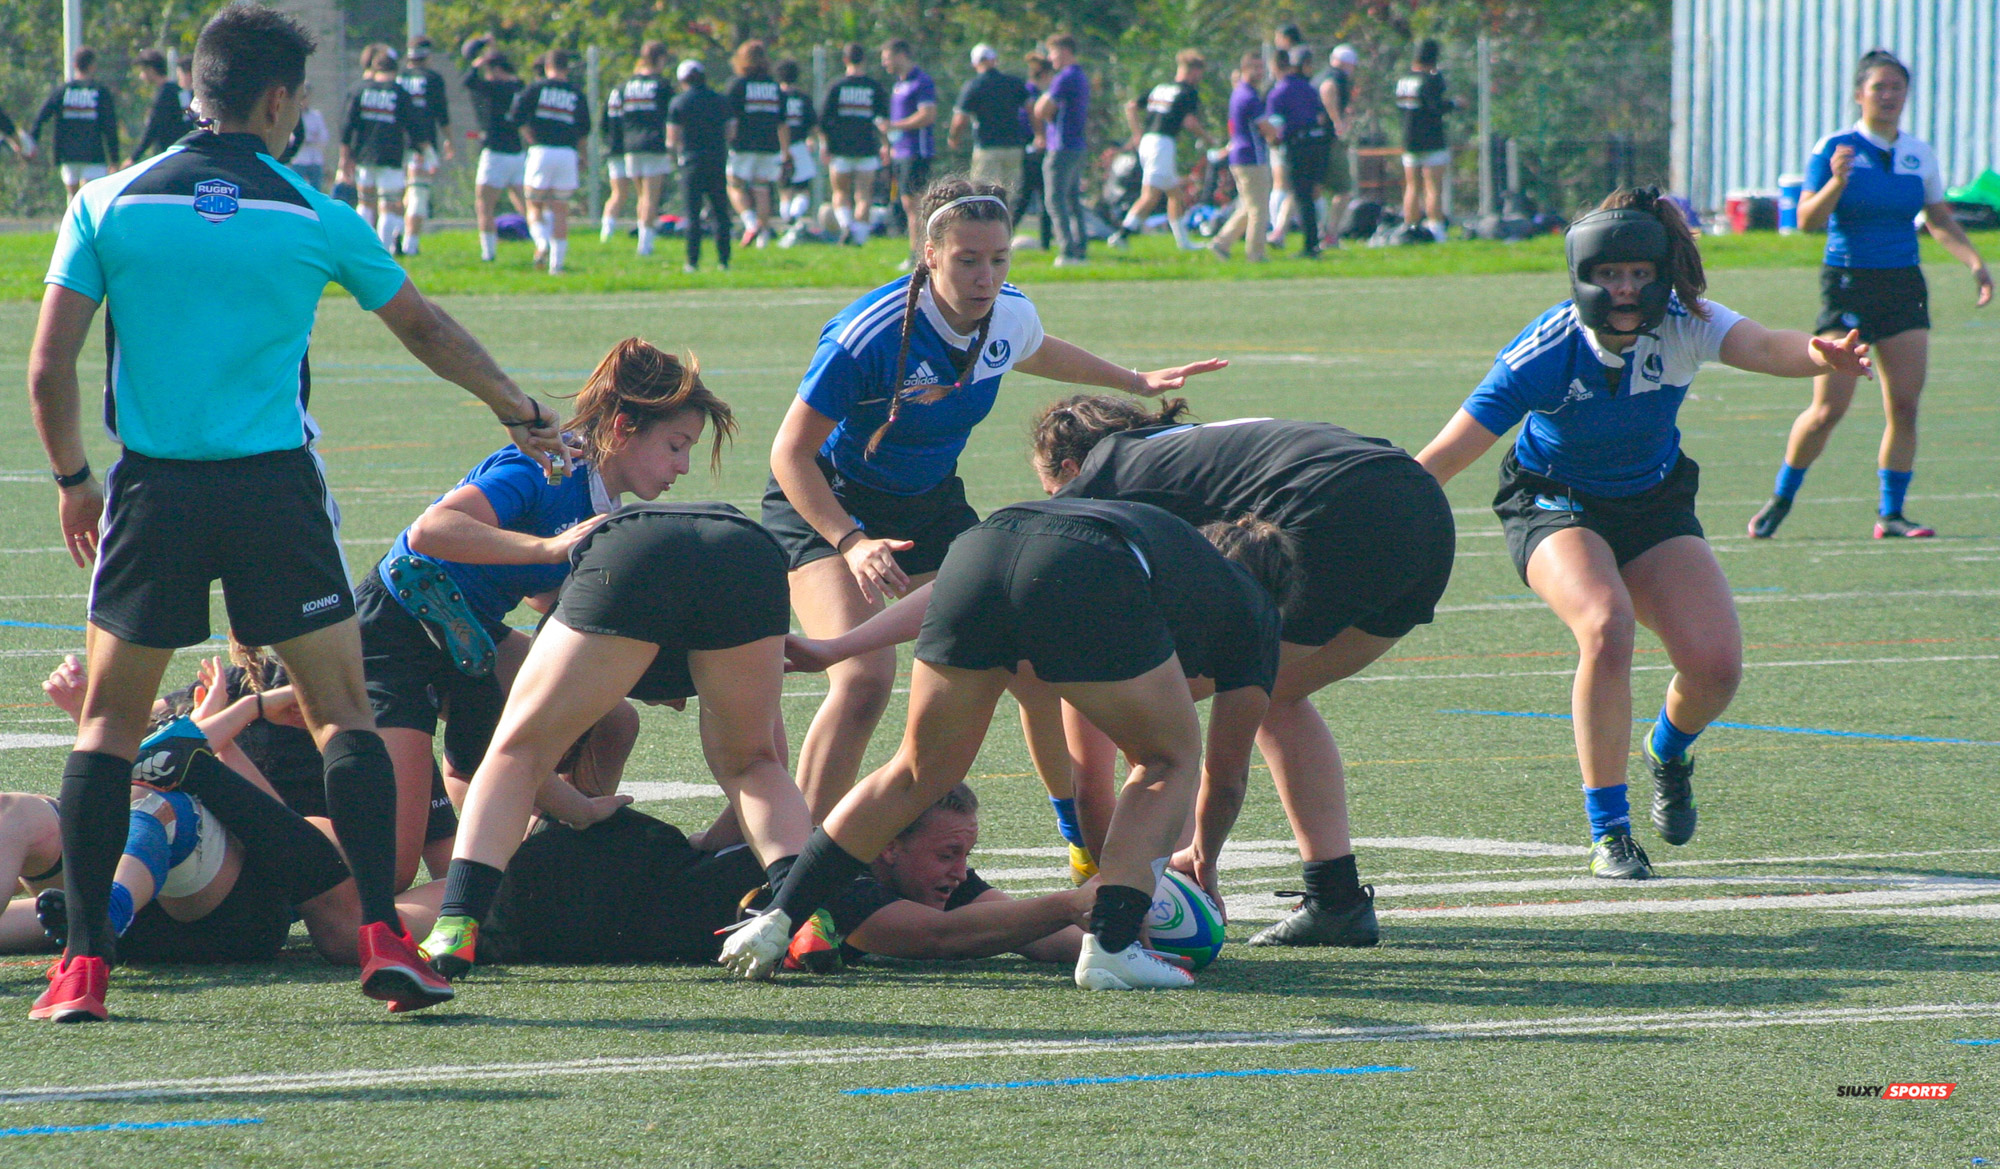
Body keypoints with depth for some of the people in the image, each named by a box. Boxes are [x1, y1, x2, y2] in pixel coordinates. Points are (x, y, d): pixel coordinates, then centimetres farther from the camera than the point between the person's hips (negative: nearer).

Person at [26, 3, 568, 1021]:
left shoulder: (107, 206, 0)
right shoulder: (314, 218, 0)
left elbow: (48, 367, -1)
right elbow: (426, 331, 13)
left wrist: (72, 480, 15)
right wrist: (519, 412, 27)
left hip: (153, 486, 1)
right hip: (275, 485, -1)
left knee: (109, 718, 10)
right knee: (342, 710, 7)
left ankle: (83, 963, 2)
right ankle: (381, 934, -4)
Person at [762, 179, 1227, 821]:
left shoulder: (1011, 316, -12)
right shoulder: (868, 336, -32)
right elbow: (790, 454, -25)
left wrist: (1135, 381, 25)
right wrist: (852, 543, -36)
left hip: (933, 503, 6)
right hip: (825, 503, -6)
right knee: (864, 678, -28)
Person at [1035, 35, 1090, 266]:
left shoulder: (1065, 79, -15)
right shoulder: (1081, 77, 16)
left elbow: (1041, 111, -16)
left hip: (1062, 149, -9)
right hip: (1080, 147, 9)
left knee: (1055, 199, -8)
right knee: (1073, 200, 13)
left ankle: (1067, 251, -15)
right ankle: (1081, 249, 12)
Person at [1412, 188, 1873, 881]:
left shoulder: (1681, 325, -20)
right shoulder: (1546, 354, -26)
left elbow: (1762, 347, -40)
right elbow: (1443, 459, -26)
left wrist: (1818, 355, -63)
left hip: (1654, 508, 3)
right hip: (1556, 507, -3)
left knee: (1716, 663, -14)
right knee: (1605, 625, -33)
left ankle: (1669, 752, 25)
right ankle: (1608, 833, -21)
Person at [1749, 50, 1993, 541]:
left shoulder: (1919, 155, 9)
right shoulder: (1835, 149, -5)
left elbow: (1941, 222, 20)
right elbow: (1807, 220, -12)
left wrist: (1975, 262, 6)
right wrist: (1837, 181, -28)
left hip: (1904, 286, 4)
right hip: (1847, 283, -4)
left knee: (1904, 407, -5)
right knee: (1828, 410, -7)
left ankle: (1891, 514, 4)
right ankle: (1781, 499, 13)